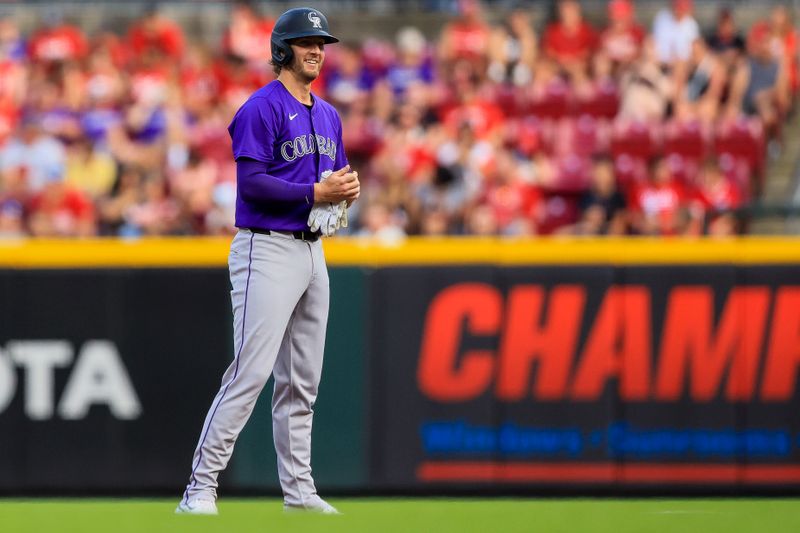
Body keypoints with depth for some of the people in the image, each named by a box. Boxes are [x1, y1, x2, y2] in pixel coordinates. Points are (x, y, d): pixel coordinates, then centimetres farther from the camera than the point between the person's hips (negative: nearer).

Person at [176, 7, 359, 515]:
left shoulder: (328, 116, 17)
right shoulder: (262, 108, -10)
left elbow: (338, 175, 23)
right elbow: (251, 182, -18)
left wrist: (349, 186, 0)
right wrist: (315, 192, -20)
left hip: (312, 251, 9)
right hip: (267, 249, -9)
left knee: (302, 379, 11)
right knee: (251, 372, -15)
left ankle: (299, 489, 17)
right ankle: (200, 489, -14)